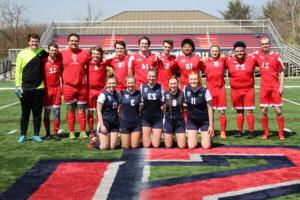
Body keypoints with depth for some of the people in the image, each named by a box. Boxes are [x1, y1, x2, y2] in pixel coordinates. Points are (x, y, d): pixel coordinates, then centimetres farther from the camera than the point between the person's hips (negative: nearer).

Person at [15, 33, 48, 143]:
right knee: (25, 113, 7)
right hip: (25, 89, -1)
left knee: (37, 113, 6)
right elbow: (18, 70, 1)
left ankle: (36, 135, 15)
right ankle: (23, 135, 17)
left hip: (39, 88, 1)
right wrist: (18, 85, -5)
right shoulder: (22, 54, 0)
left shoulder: (42, 52, 4)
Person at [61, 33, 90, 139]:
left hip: (82, 86, 1)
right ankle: (71, 132, 13)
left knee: (81, 109, 6)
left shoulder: (85, 53, 5)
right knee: (70, 110, 6)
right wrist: (61, 83, 3)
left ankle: (83, 132, 12)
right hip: (68, 86, -1)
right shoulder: (62, 54, 3)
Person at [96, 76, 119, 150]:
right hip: (105, 122, -5)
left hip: (115, 123, 5)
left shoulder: (117, 94, 5)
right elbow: (99, 111, -10)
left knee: (112, 147, 3)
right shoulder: (103, 95, -11)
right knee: (104, 147, -5)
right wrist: (101, 125, -15)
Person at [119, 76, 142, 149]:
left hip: (137, 123, 1)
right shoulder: (122, 94, -4)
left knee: (135, 146, 2)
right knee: (126, 147, 5)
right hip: (124, 123, -1)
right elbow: (119, 108, 3)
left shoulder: (139, 94, -1)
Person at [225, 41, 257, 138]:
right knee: (239, 111, 11)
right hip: (235, 90, 2)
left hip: (249, 89, -1)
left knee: (249, 110, -2)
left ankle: (251, 131, 6)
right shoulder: (229, 60, -1)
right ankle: (239, 131, 20)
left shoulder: (252, 59, -3)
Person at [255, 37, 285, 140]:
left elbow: (281, 71, 0)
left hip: (275, 87, -2)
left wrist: (281, 86, -7)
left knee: (278, 111, -1)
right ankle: (265, 133, 16)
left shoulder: (276, 56, -3)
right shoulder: (258, 54, 4)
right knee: (263, 111, 4)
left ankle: (281, 134, 8)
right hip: (264, 87, 3)